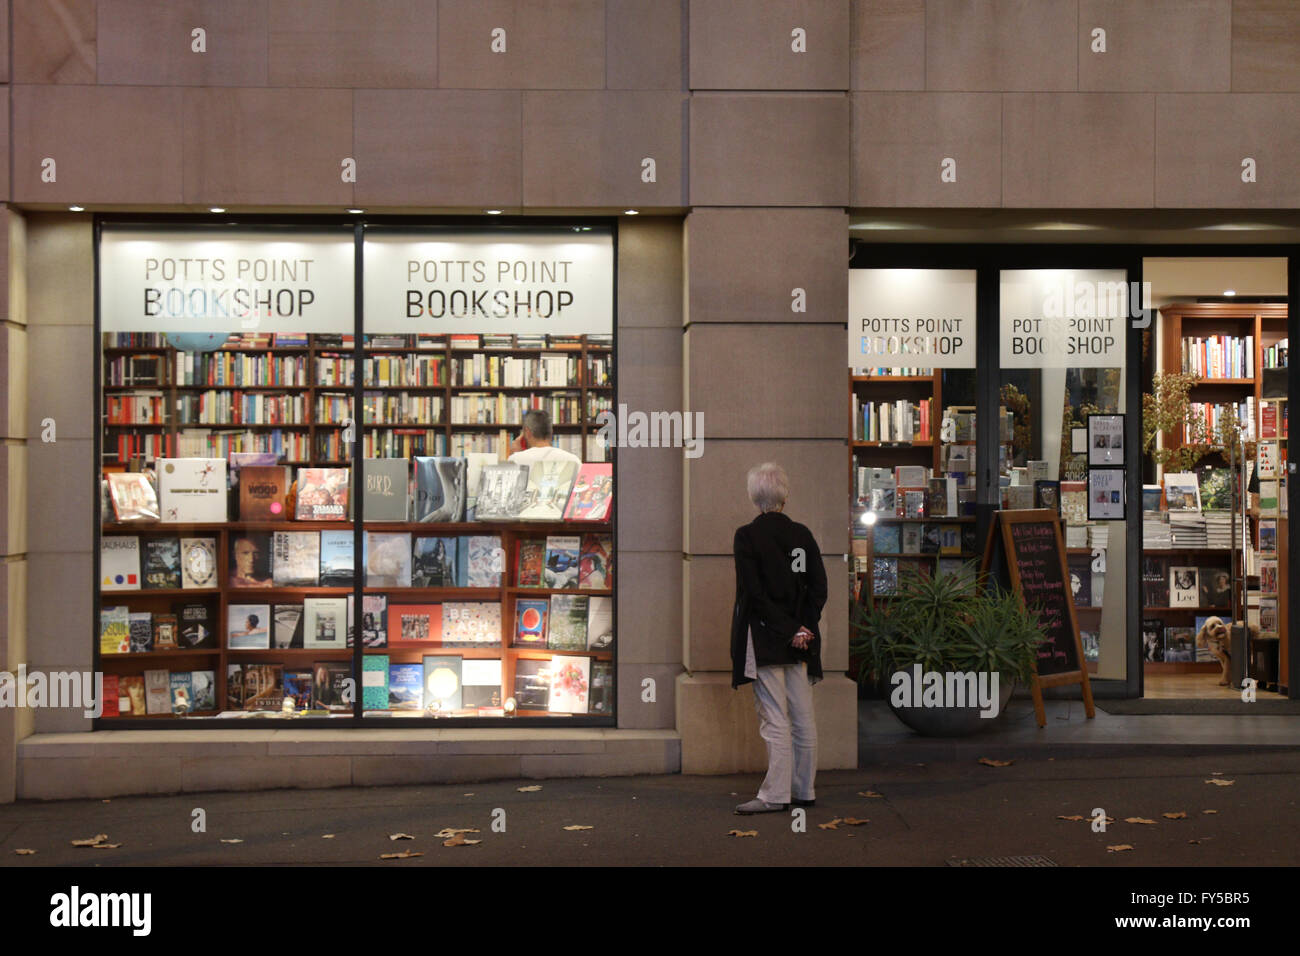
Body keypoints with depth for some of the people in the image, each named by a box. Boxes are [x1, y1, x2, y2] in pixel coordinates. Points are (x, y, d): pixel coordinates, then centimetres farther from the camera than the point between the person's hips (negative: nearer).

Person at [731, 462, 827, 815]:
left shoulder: (747, 535, -8)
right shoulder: (802, 534, 6)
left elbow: (754, 593, -14)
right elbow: (819, 588, 4)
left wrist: (790, 631, -10)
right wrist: (800, 628, 2)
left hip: (766, 640, -5)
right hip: (800, 644, 5)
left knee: (775, 720, -5)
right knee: (803, 719, 10)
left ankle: (776, 794, -3)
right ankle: (804, 790, 17)